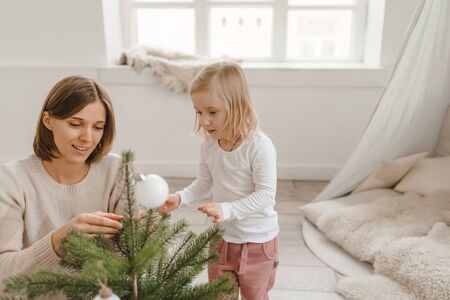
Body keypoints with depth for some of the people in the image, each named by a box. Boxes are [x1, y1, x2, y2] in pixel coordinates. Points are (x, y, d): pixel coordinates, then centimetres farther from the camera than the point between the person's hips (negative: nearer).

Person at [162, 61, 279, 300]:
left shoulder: (259, 146, -25)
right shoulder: (208, 145, -7)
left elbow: (265, 194, -25)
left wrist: (227, 209, -35)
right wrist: (180, 197, -11)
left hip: (257, 242, -5)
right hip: (221, 238, 5)